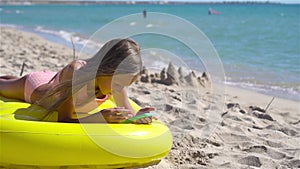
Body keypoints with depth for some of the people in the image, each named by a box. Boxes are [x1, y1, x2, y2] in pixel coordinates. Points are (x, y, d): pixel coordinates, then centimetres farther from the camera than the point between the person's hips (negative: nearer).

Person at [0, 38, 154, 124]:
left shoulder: (116, 76, -35)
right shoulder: (75, 72, -50)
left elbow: (127, 112, -26)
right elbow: (62, 119, -47)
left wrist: (136, 117, -50)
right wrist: (98, 118, -62)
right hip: (34, 86, -5)